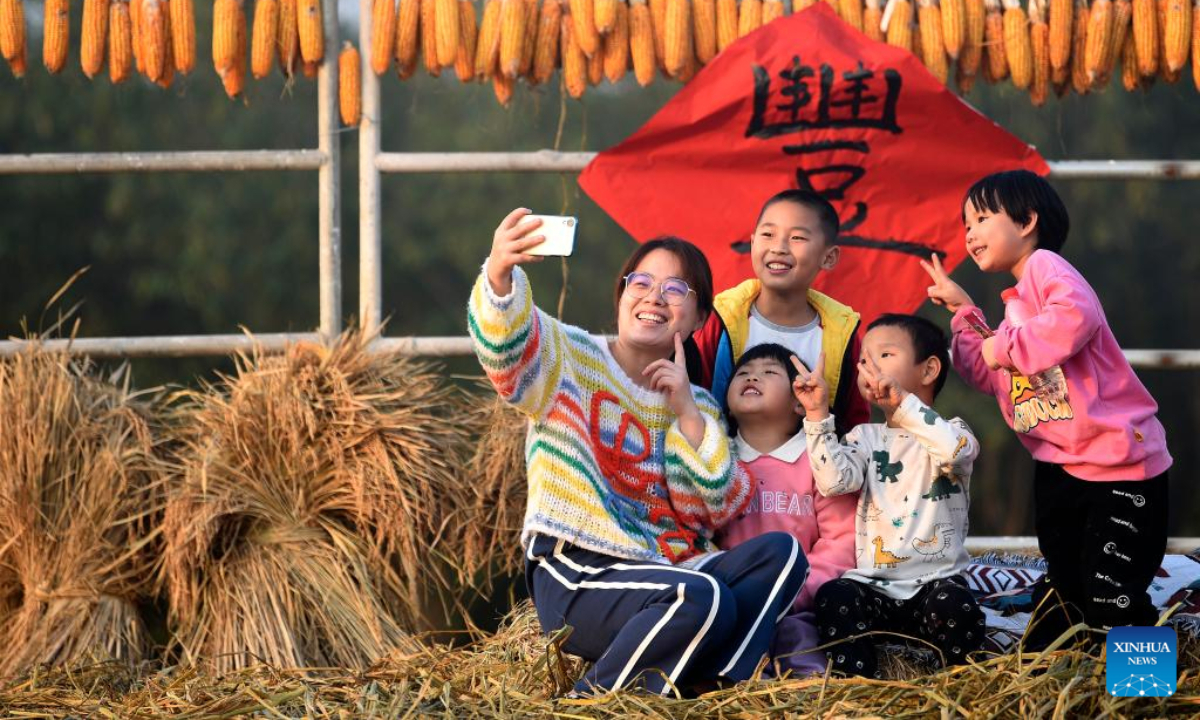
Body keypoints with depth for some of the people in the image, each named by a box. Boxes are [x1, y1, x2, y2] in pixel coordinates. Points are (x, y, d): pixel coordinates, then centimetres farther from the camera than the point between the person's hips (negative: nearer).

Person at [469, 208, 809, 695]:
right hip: (573, 579, -6)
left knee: (780, 553, -13)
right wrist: (499, 277, -45)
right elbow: (506, 344, -23)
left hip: (660, 573, 6)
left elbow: (725, 510, 4)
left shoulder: (696, 405, 17)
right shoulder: (569, 358, 2)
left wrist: (688, 414, -6)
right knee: (701, 598, -31)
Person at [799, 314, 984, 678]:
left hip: (936, 580, -3)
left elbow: (955, 451, -24)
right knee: (834, 597, -27)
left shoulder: (949, 431, 3)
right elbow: (834, 480, -7)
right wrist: (818, 415, -12)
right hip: (873, 586, 3)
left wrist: (903, 402, -30)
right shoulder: (864, 437, 14)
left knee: (954, 604, -33)